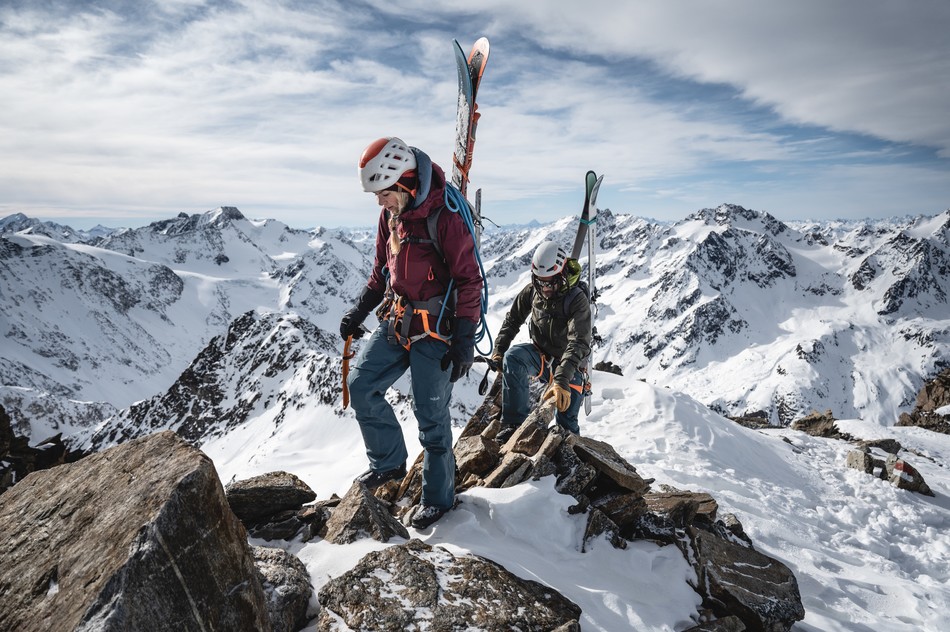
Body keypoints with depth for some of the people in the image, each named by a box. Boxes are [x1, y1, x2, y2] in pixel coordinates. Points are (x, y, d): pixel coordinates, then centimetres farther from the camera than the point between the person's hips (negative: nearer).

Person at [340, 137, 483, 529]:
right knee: (360, 385, 5)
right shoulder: (390, 216, 6)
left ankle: (439, 496, 19)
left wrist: (464, 340, -18)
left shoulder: (444, 217, -17)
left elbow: (469, 280, -16)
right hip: (395, 323, 8)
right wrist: (358, 312, 11)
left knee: (431, 415, 1)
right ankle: (389, 462, 23)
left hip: (435, 330, -7)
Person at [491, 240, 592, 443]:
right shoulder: (532, 291, -10)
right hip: (540, 354, 3)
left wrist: (561, 380, -46)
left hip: (567, 365, -3)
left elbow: (579, 344, -34)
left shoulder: (577, 300, -24)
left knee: (567, 423, -4)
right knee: (513, 357, -30)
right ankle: (514, 423, -26)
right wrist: (498, 350, -8)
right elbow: (512, 320, 5)